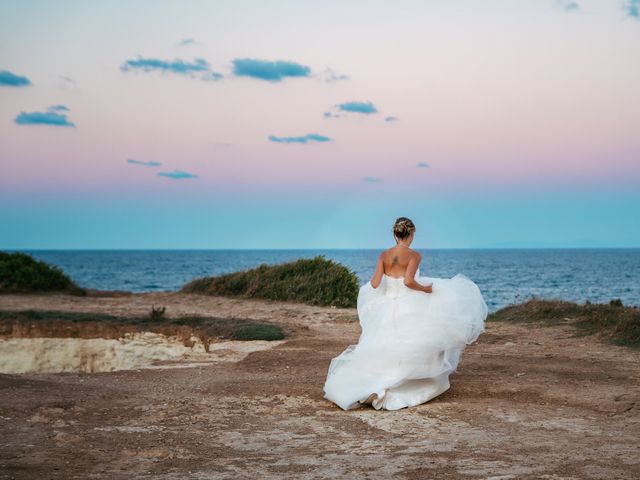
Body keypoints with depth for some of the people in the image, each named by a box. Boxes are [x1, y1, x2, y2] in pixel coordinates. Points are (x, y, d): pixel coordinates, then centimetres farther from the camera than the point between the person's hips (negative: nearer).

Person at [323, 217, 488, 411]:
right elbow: (408, 281, -24)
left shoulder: (384, 255, 3)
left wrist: (370, 283, 20)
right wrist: (426, 289, -8)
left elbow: (375, 283, -3)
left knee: (382, 352, 12)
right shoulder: (414, 255, -10)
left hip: (386, 310, 5)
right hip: (409, 311, -5)